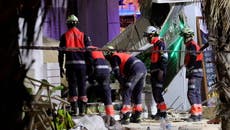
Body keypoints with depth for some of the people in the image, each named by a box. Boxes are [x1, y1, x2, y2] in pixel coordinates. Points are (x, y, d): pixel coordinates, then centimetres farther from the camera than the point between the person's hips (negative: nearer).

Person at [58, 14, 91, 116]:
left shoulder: (65, 36, 3)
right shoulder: (83, 35, 5)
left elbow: (61, 53, 3)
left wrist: (61, 67, 7)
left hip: (70, 64, -1)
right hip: (82, 63, 1)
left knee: (72, 86, 1)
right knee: (82, 86, 8)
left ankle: (74, 110, -3)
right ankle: (82, 110, 7)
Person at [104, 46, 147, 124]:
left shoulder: (114, 57, 8)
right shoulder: (122, 55, 35)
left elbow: (116, 72, -4)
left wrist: (122, 83, 0)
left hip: (136, 70, -9)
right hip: (143, 68, 9)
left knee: (126, 91, -5)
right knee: (137, 93, 19)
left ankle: (125, 117, -13)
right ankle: (137, 116, 24)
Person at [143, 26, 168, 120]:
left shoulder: (160, 44, -10)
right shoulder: (155, 45, 21)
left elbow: (164, 59, -19)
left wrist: (161, 71, -24)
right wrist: (152, 73, 25)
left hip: (159, 73, -10)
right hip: (154, 73, 10)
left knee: (157, 92, -15)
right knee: (155, 93, 10)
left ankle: (163, 112, -15)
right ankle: (160, 111, 15)